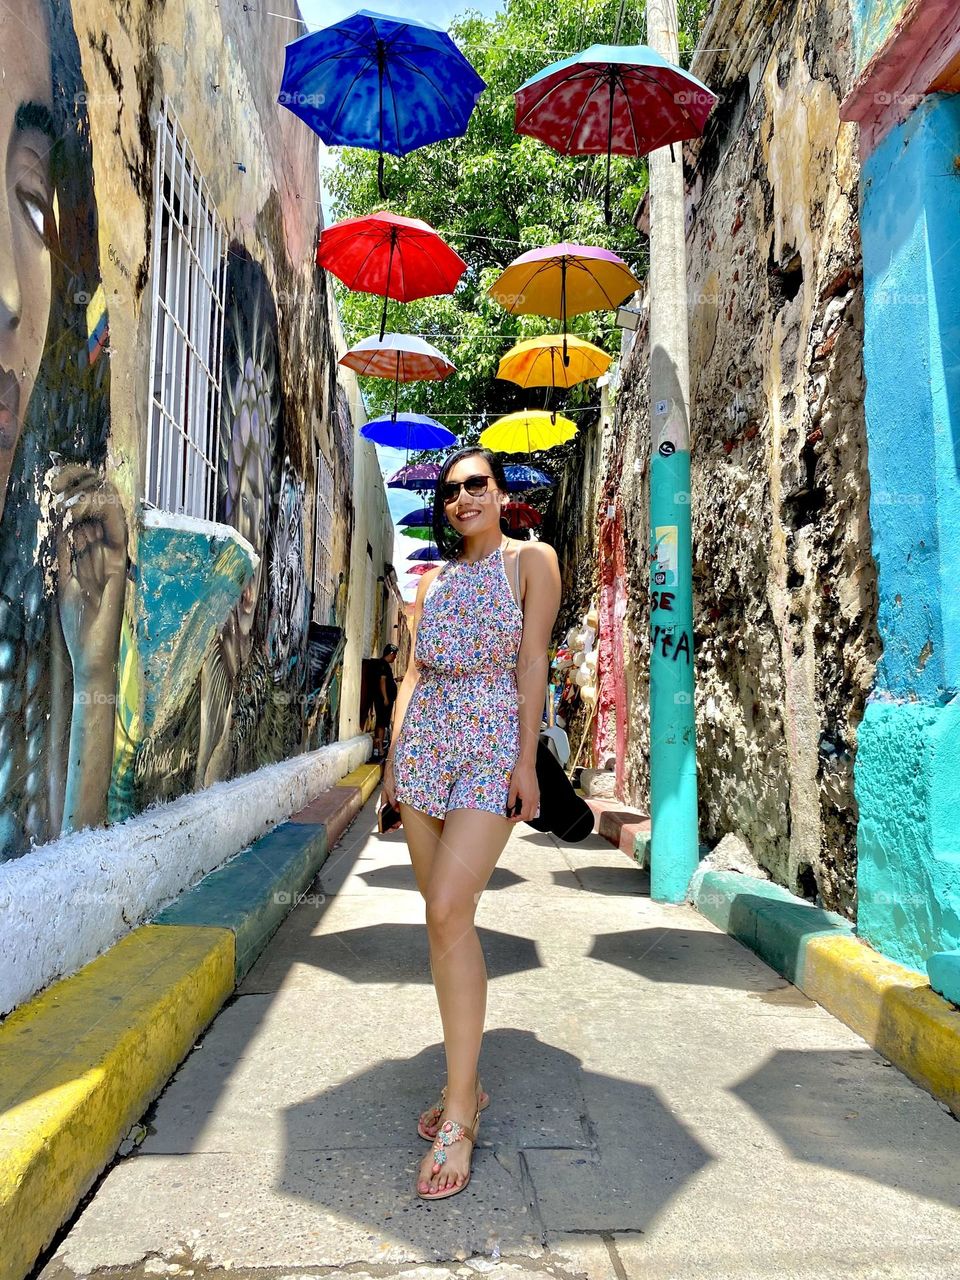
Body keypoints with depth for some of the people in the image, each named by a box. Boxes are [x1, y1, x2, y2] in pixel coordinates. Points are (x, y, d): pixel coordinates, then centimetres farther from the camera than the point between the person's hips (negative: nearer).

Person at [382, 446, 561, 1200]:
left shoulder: (532, 560, 4)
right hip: (425, 742, 5)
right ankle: (467, 1083, 20)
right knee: (447, 918, 6)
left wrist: (527, 760, -11)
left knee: (448, 912, -18)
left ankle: (459, 1115, -8)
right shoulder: (434, 576, 18)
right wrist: (394, 752, 11)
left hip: (492, 744, -5)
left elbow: (533, 662, -4)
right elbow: (414, 670, 17)